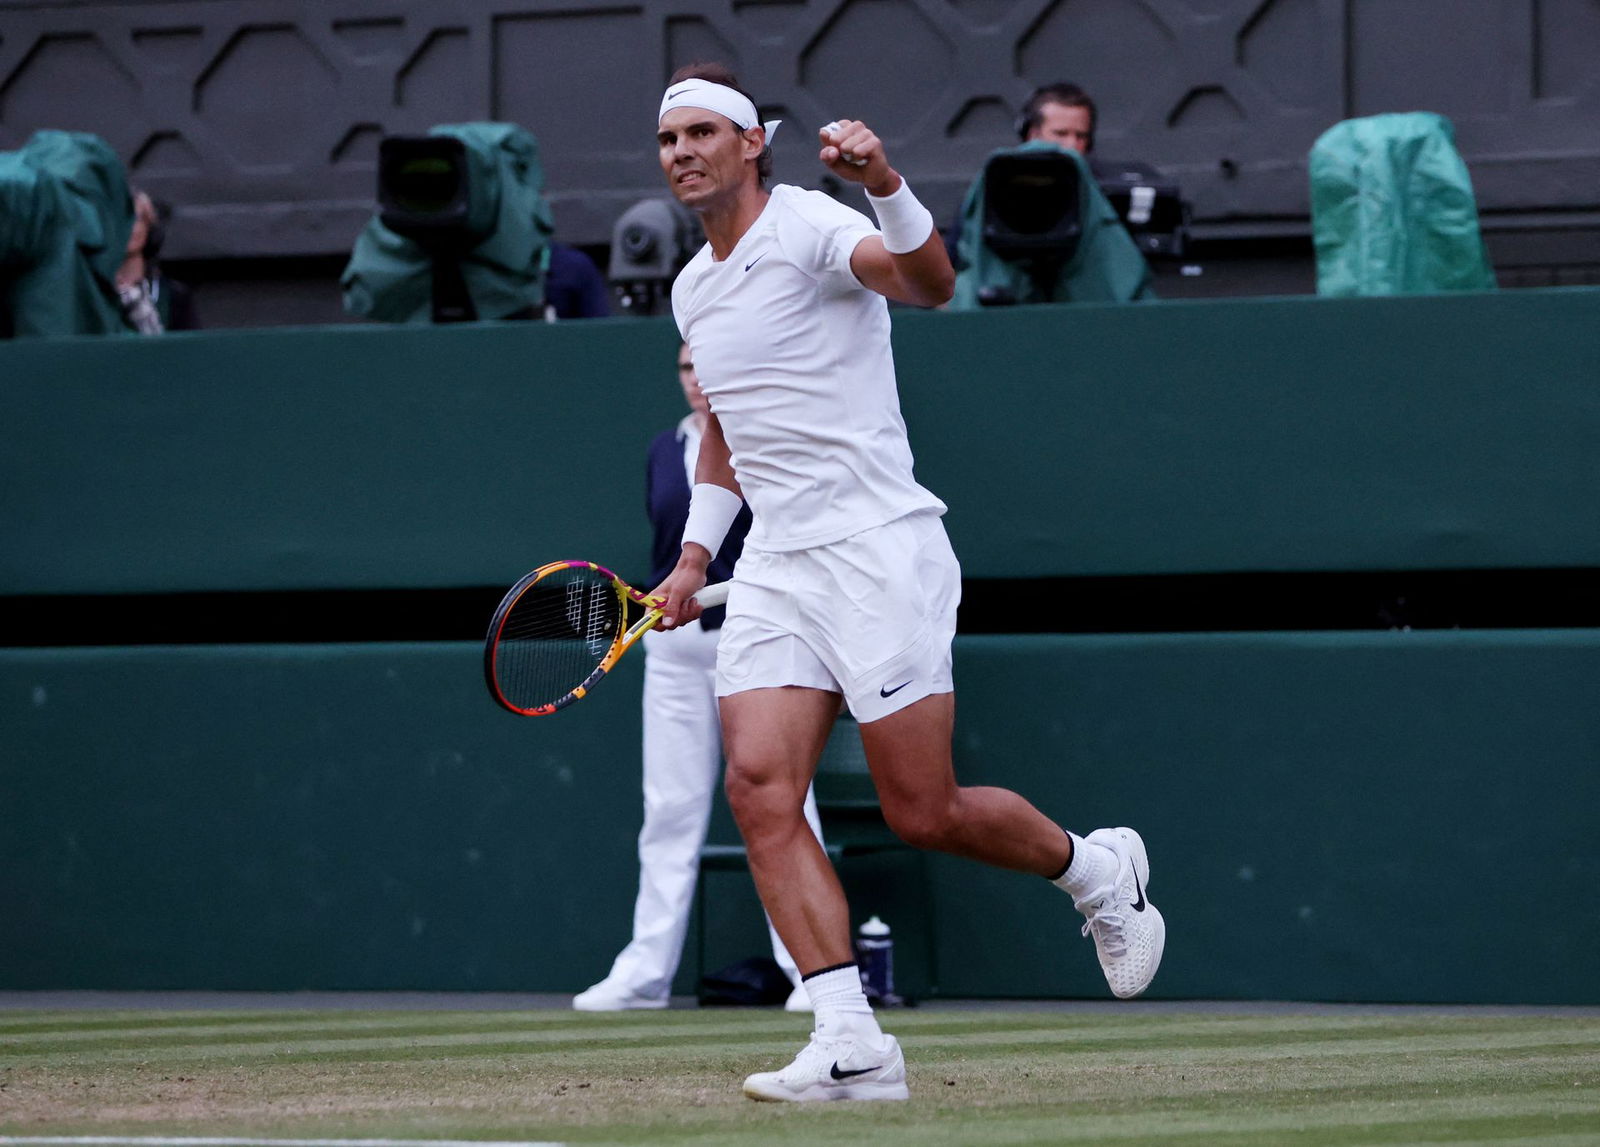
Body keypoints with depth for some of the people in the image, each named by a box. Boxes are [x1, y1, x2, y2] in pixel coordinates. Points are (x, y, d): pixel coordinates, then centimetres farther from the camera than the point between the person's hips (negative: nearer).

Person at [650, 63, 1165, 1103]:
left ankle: (1098, 871, 24)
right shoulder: (692, 291, 17)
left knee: (924, 813, -5)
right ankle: (852, 1044, -14)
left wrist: (888, 187, -45)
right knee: (760, 789, -12)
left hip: (877, 549, -7)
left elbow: (930, 283, -29)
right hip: (776, 569, 7)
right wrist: (697, 552, 24)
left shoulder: (809, 227, -9)